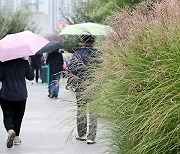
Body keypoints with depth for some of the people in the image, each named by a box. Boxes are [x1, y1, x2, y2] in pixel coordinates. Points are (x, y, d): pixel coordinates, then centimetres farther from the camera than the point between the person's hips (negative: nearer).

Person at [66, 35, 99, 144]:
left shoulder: (77, 54, -5)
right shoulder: (98, 54, -1)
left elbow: (71, 69, -5)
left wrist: (69, 83, 6)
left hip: (81, 87, -1)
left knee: (81, 110, 12)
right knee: (93, 111, 4)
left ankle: (81, 134, 21)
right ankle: (91, 137, 1)